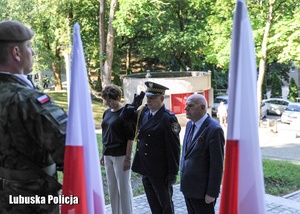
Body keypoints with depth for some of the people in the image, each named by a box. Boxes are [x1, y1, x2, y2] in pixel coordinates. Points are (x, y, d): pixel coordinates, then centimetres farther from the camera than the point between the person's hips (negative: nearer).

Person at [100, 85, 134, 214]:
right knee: (112, 188, 14)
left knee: (124, 187, 1)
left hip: (120, 156, -7)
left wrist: (128, 158, -15)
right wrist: (103, 155, 16)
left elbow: (130, 138, -13)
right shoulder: (107, 113, 10)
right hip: (108, 156, 7)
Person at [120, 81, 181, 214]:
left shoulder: (168, 118, -18)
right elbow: (124, 117, 15)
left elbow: (174, 147, -17)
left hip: (160, 172, -7)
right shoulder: (143, 112, 3)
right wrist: (134, 104, -5)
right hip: (145, 168, 7)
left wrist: (173, 173, -15)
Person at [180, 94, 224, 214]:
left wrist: (212, 193, -17)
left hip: (202, 190, -7)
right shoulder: (190, 124, 7)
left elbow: (217, 165, -18)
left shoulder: (214, 130, -19)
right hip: (188, 187, 8)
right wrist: (183, 178, 15)